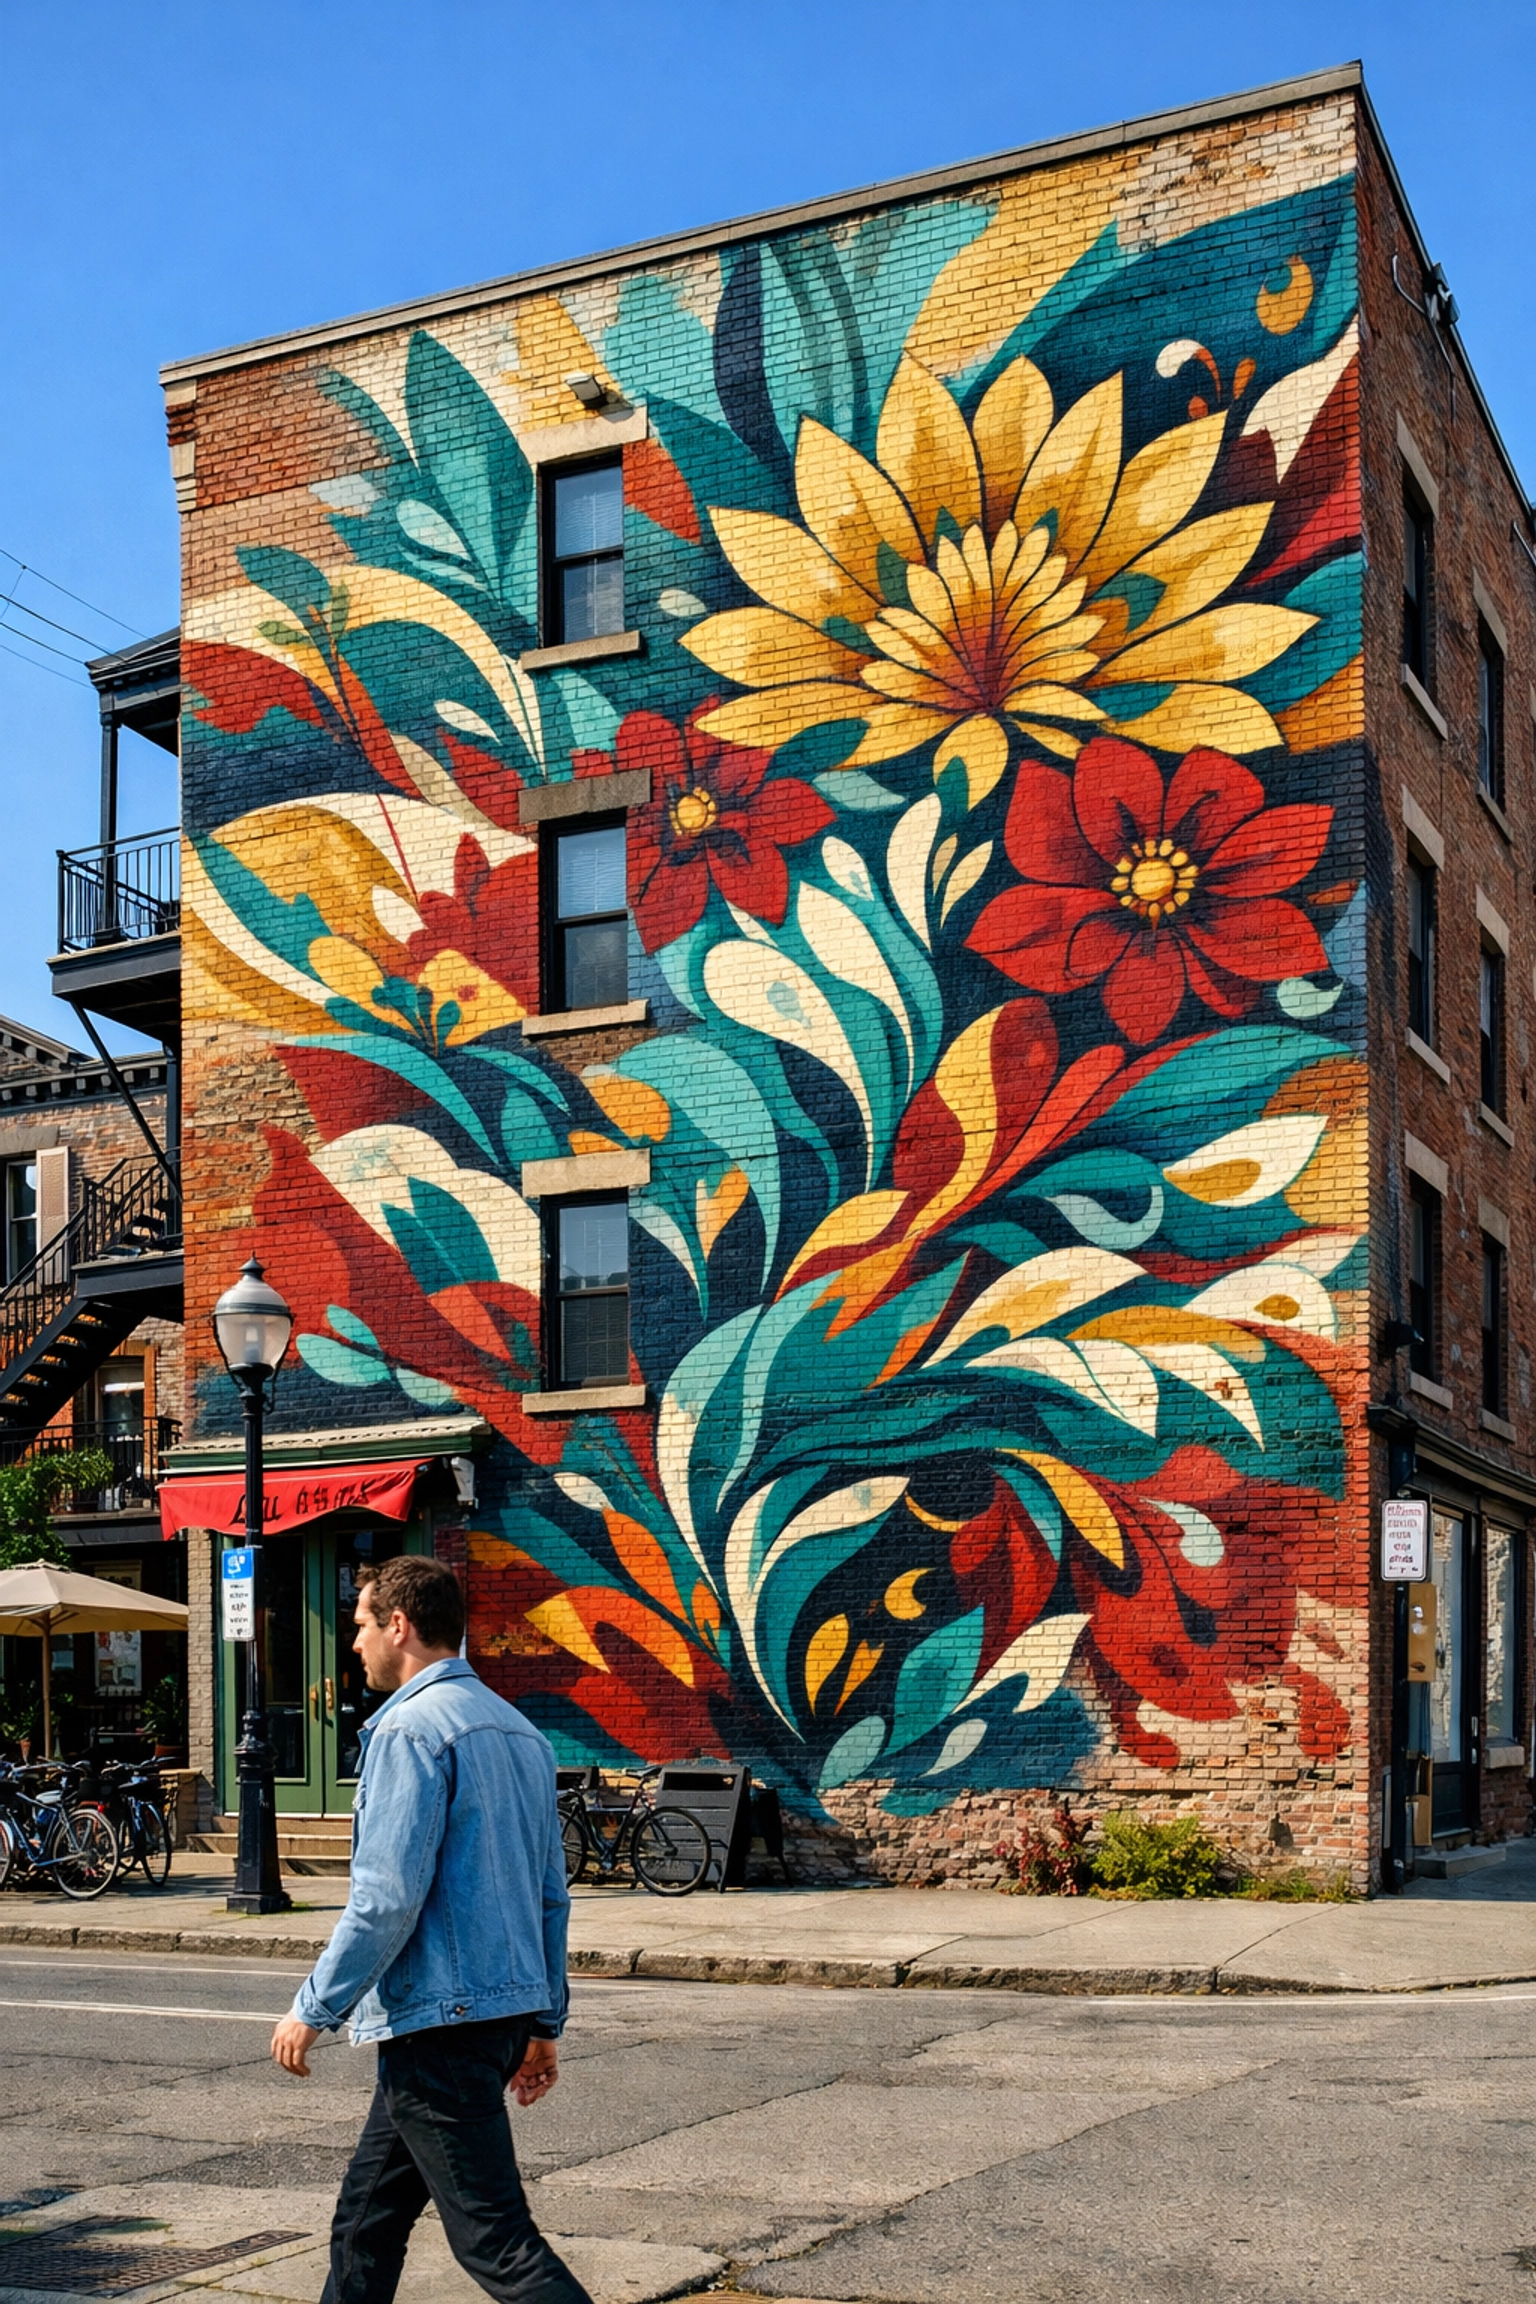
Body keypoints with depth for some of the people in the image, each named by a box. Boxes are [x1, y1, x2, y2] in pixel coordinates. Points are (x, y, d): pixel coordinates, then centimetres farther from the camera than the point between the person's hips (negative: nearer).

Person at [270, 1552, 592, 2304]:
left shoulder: (409, 1729, -13)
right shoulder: (519, 1730, 14)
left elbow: (387, 1896, -19)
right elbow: (551, 1896, 17)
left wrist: (314, 2008, -10)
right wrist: (544, 2023, 22)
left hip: (436, 2018, -9)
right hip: (507, 2008, 9)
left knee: (497, 2240, -7)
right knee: (367, 2216, 18)